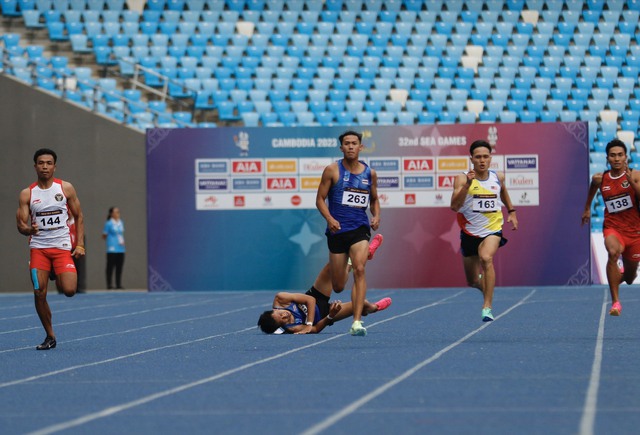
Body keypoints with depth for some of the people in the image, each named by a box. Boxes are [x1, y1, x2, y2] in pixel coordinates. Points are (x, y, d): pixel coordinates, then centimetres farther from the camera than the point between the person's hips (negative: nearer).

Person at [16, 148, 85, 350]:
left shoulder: (66, 188, 3)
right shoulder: (27, 194, 4)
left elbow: (78, 217, 9)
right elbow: (21, 225, 2)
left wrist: (80, 245, 0)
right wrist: (29, 230, -23)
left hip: (62, 246, -1)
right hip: (38, 247, 1)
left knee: (69, 290, -15)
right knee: (39, 294, -6)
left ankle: (62, 277, 24)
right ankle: (50, 336, 9)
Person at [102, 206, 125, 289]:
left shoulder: (121, 223, 12)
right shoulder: (109, 223, -5)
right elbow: (104, 236, -1)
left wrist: (122, 241, 6)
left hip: (121, 249, 6)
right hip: (112, 250, -6)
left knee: (119, 267, 7)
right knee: (110, 267, -3)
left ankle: (118, 284, 12)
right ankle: (109, 285, 1)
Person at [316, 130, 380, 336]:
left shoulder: (370, 173, 7)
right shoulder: (332, 170, -1)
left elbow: (374, 198, 21)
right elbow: (320, 198, -1)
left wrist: (376, 216, 1)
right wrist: (329, 219, -17)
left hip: (360, 228, 1)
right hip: (337, 229, -1)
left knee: (359, 269, -22)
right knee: (337, 286, 4)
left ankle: (357, 322, -25)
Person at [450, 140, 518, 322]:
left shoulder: (498, 177, -1)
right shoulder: (463, 179, -13)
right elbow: (454, 206, -27)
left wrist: (511, 212, 18)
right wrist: (467, 184, -36)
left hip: (492, 228, 0)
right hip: (470, 231, 0)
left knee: (486, 258, -32)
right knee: (472, 282, 12)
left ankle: (487, 307, -31)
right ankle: (485, 285, 51)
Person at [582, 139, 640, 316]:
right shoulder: (600, 179, -2)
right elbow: (593, 188, 22)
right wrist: (587, 208, 30)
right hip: (612, 227, -1)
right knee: (613, 252, -35)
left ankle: (622, 275, 57)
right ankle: (615, 302, -30)